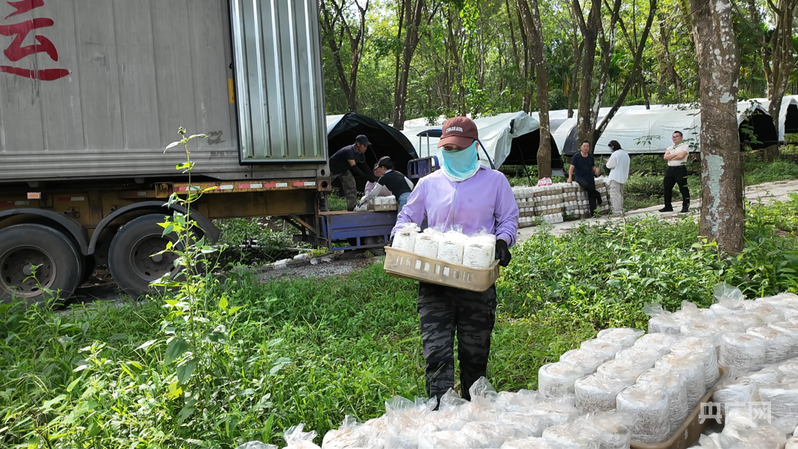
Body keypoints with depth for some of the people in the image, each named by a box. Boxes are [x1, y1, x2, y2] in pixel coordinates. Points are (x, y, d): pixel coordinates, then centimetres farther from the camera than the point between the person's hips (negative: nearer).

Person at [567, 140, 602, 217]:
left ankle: (593, 213, -1)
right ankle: (597, 195, -10)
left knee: (591, 196, -3)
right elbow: (572, 167, -10)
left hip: (590, 178, 4)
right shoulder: (576, 156, -4)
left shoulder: (591, 157, 9)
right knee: (586, 185, -36)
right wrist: (570, 178, -20)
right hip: (580, 177, -4)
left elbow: (593, 167, 19)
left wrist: (596, 169, -5)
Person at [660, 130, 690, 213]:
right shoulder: (669, 148, 20)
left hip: (680, 169, -6)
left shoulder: (684, 146, 1)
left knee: (683, 189, -5)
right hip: (670, 169, 6)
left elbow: (681, 156, -15)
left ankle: (686, 207, -1)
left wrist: (670, 157, -2)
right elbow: (665, 157, 3)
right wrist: (676, 154, -8)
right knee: (667, 188, 8)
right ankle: (668, 206, 17)